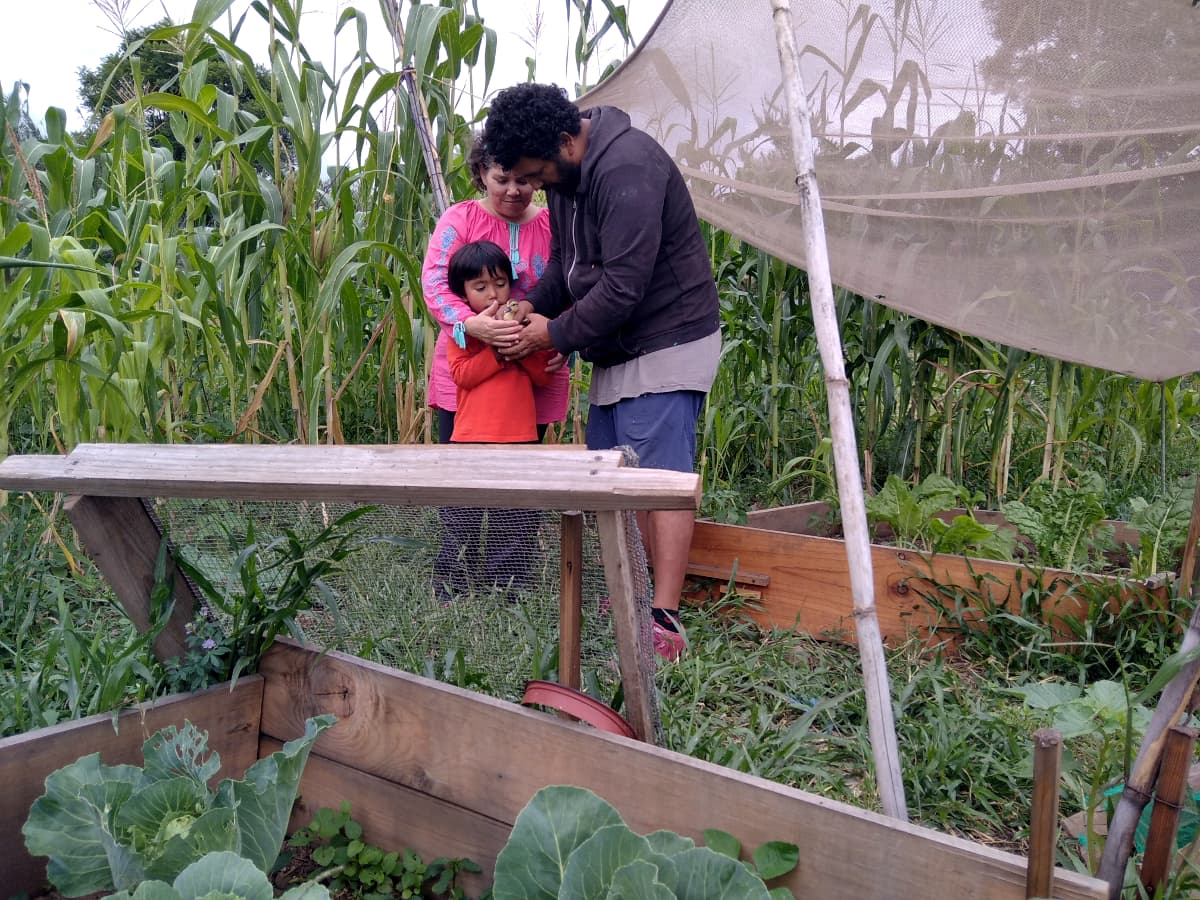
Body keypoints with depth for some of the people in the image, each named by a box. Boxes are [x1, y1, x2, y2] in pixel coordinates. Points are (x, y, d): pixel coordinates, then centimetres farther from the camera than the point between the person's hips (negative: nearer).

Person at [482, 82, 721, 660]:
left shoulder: (627, 169, -23)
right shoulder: (565, 171, 8)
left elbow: (623, 286, -27)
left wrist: (555, 334, -17)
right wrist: (532, 304, 0)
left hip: (667, 342, -10)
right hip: (616, 349, 10)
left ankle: (665, 622, -7)